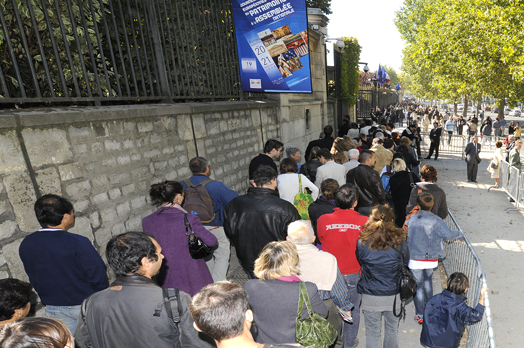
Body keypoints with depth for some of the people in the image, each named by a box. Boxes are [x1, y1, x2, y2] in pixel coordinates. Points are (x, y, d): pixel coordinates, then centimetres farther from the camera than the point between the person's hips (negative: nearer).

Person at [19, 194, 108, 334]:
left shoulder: (25, 245, -8)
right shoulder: (77, 242, -26)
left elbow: (33, 280, 6)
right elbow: (98, 276, -20)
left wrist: (47, 297, 20)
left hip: (54, 310, 5)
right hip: (86, 305, -5)